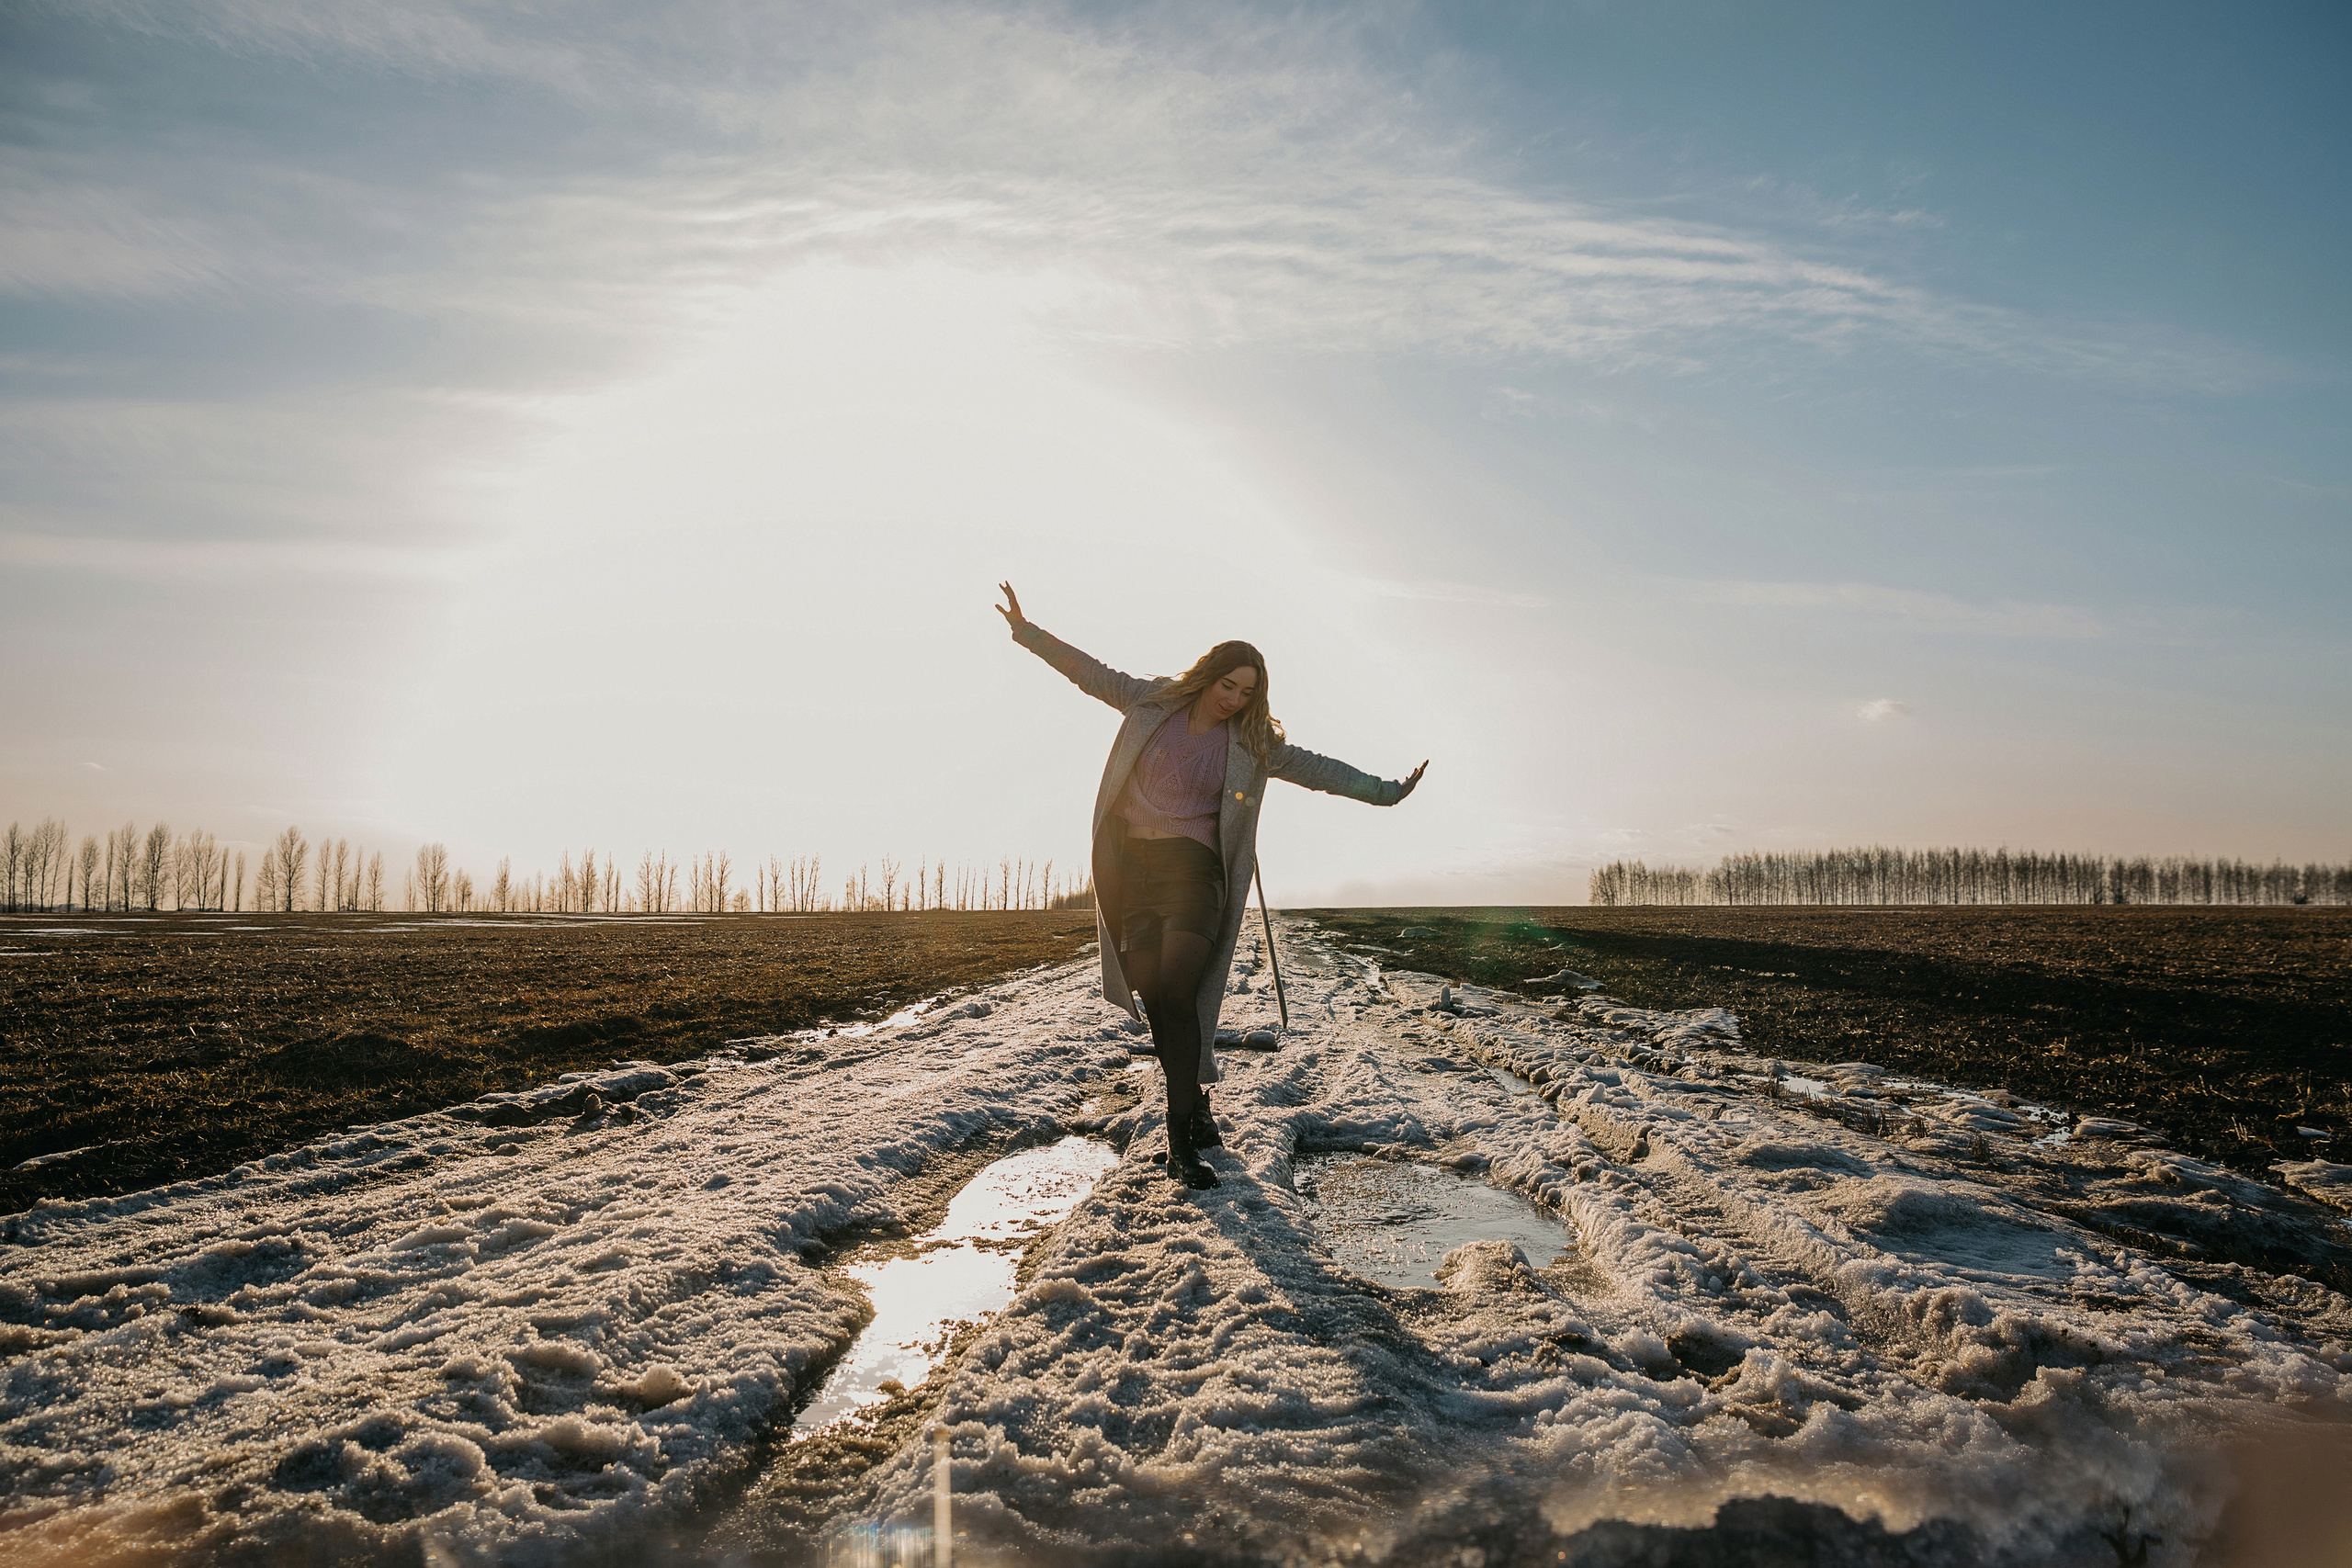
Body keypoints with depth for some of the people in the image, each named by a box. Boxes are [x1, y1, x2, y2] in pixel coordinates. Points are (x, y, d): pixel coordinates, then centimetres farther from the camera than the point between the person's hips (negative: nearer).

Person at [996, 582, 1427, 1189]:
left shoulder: (1252, 742, 4)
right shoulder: (1152, 701, 6)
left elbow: (1319, 770, 5)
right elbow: (1089, 671, 12)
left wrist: (1387, 791, 0)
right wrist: (1027, 630, 11)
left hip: (1193, 871, -2)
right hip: (1129, 866, 2)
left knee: (1177, 997, -15)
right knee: (1152, 999, 2)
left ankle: (1182, 1141, -10)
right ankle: (1197, 1109, 21)